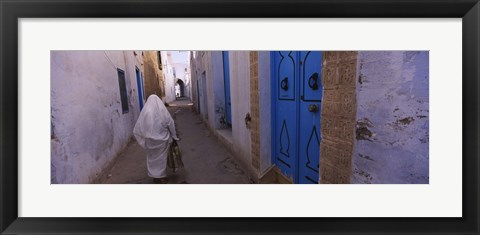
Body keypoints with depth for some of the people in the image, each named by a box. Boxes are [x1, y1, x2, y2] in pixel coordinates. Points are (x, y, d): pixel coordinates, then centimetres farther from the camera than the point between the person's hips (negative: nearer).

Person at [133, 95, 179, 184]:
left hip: (150, 139, 1)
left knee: (152, 157, 16)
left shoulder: (145, 111, -4)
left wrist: (144, 136, 8)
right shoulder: (163, 110, -7)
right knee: (162, 157, 11)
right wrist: (174, 136, 8)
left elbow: (138, 127, -3)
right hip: (162, 138, -1)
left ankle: (155, 177, 25)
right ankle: (162, 177, 20)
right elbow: (171, 124, -3)